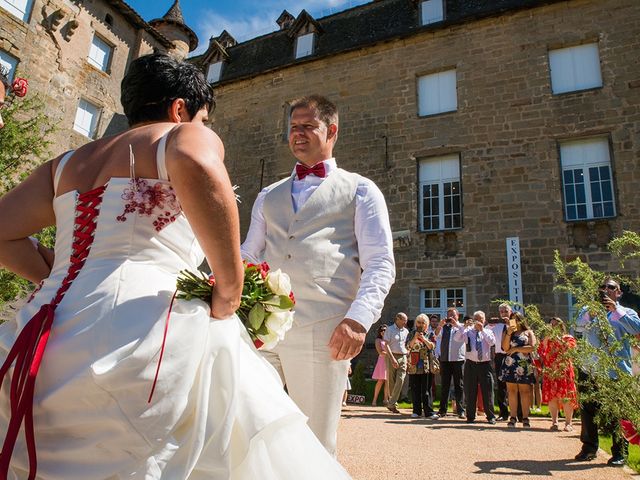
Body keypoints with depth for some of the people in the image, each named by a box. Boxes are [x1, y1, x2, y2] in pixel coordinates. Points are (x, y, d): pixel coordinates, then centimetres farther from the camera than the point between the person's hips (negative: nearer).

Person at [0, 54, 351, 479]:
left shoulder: (67, 164, 23)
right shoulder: (188, 136, 4)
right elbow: (197, 169, -22)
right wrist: (230, 288, -14)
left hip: (46, 340, 8)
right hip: (139, 331, -7)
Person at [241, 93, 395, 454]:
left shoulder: (360, 190, 11)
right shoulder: (268, 196, 24)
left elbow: (380, 264, 1)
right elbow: (247, 256, 23)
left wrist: (359, 317, -15)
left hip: (323, 330, -3)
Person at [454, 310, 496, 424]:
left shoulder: (488, 331, 11)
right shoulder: (467, 331, 7)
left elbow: (492, 342, -9)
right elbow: (457, 338, -10)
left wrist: (482, 330, -13)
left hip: (485, 364, 0)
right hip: (470, 364, 0)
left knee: (487, 391, 2)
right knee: (470, 391, 4)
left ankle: (491, 416, 14)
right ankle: (470, 416, 14)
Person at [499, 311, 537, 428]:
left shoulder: (529, 332, 10)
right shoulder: (508, 333, 17)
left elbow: (532, 347, -5)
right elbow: (505, 348, 2)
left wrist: (515, 349, -4)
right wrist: (509, 333, -5)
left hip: (524, 366, -2)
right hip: (510, 365, 2)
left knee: (525, 391, -4)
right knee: (512, 391, 0)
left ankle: (525, 418, 0)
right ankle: (513, 417, 2)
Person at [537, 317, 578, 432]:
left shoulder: (568, 338, 8)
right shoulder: (546, 339, 18)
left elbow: (568, 348, -11)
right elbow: (541, 354, 7)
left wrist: (556, 337, -11)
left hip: (564, 371, -3)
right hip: (550, 371, 3)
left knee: (566, 397, -6)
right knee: (552, 396, 0)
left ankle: (568, 423, 2)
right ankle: (554, 422, 6)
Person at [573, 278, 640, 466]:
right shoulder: (589, 311, 12)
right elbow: (579, 324, -10)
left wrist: (616, 310, -20)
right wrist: (591, 312, -29)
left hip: (617, 372, -2)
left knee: (616, 414, 1)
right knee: (588, 411, 8)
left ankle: (620, 453, 14)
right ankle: (589, 448, 21)